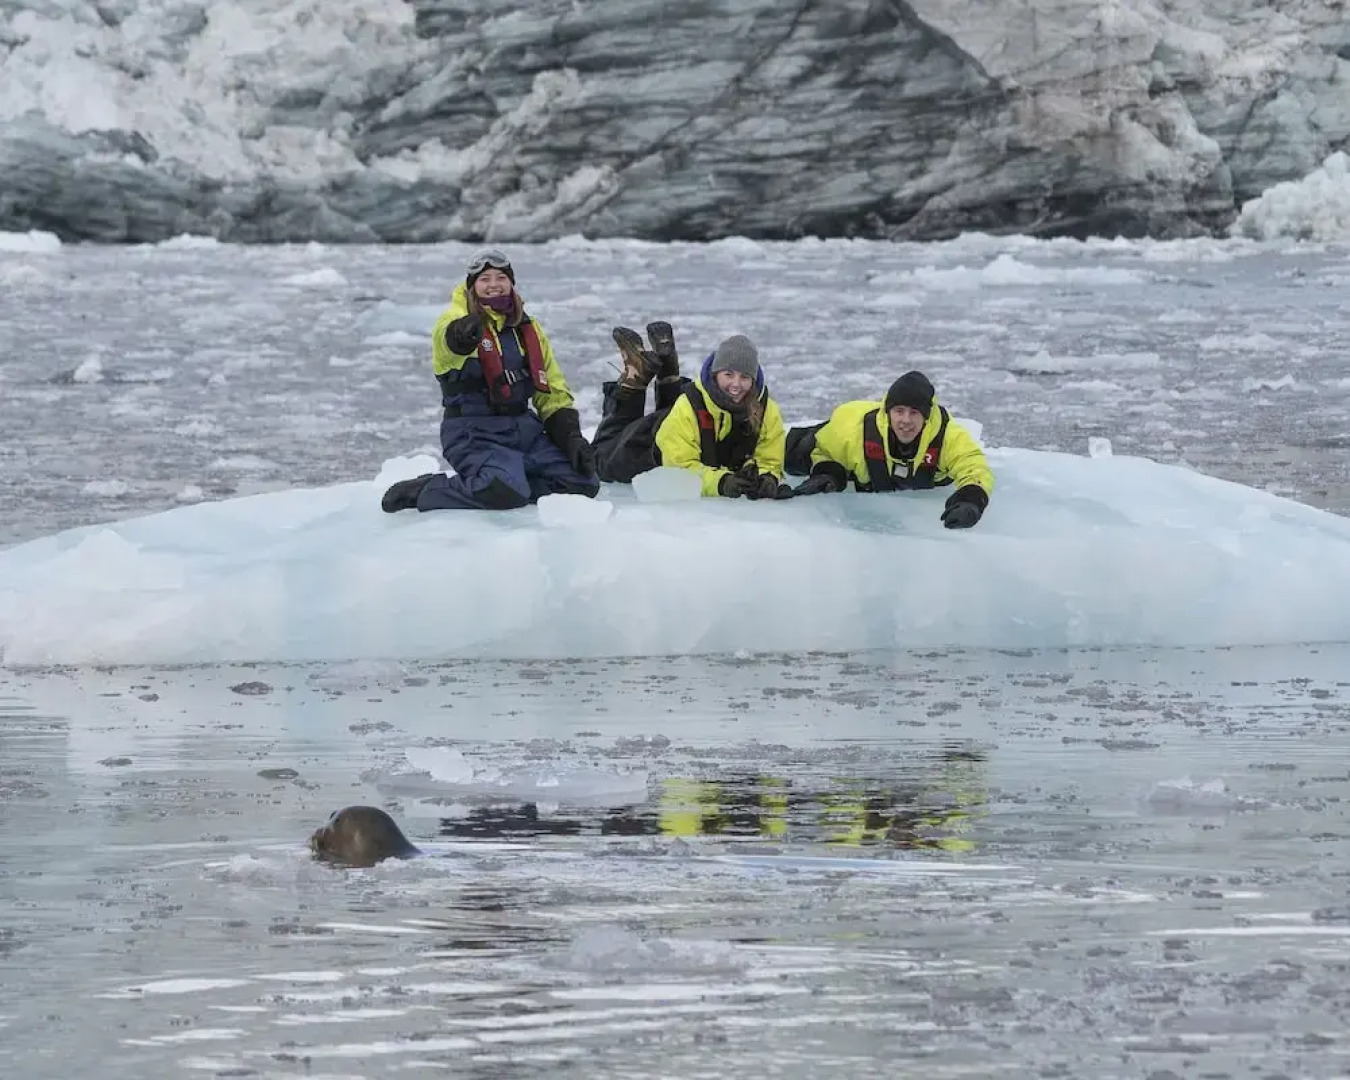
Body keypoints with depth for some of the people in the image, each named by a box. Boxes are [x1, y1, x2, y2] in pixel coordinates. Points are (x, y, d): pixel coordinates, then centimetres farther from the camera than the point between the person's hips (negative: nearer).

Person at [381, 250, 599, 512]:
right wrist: (462, 335, -57)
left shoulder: (529, 330, 14)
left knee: (583, 483, -11)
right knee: (505, 493, -34)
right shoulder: (456, 320, -5)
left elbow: (554, 394, 18)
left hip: (524, 429, 6)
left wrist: (572, 439, 3)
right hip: (473, 432, -6)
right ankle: (421, 492, -12)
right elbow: (448, 338, -32)